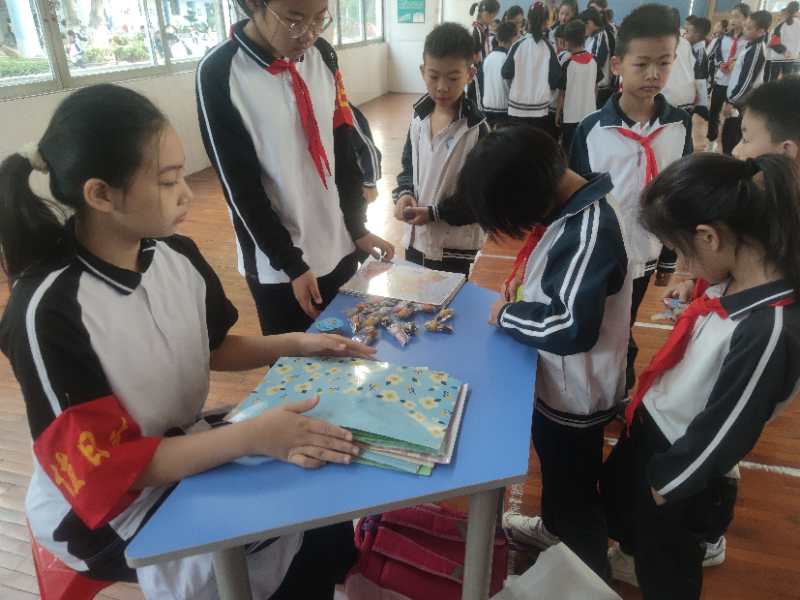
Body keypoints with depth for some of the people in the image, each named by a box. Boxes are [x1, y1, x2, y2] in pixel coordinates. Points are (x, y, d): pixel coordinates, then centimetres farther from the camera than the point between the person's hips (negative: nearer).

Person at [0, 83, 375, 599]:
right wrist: (250, 436, -34)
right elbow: (103, 469, -25)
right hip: (106, 508, -6)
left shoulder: (177, 256, -8)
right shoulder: (49, 310, -27)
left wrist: (293, 344, -8)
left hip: (188, 449, 6)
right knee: (309, 548, -19)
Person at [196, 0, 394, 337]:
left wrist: (358, 229, 6)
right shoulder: (219, 75, -15)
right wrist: (291, 265, -12)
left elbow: (344, 151, 6)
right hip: (276, 265, -4)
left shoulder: (322, 54, 0)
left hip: (340, 249, 5)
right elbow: (242, 190, -14)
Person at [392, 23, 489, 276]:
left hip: (456, 248, -5)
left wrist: (435, 213, -21)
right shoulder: (419, 117, 1)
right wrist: (404, 194, -8)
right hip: (415, 238, 5)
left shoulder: (477, 128, -15)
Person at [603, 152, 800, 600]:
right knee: (616, 497, 34)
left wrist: (669, 482, -12)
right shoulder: (735, 281, -13)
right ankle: (629, 557, 65)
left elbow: (724, 431, -25)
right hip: (648, 427, 8)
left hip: (680, 463, -7)